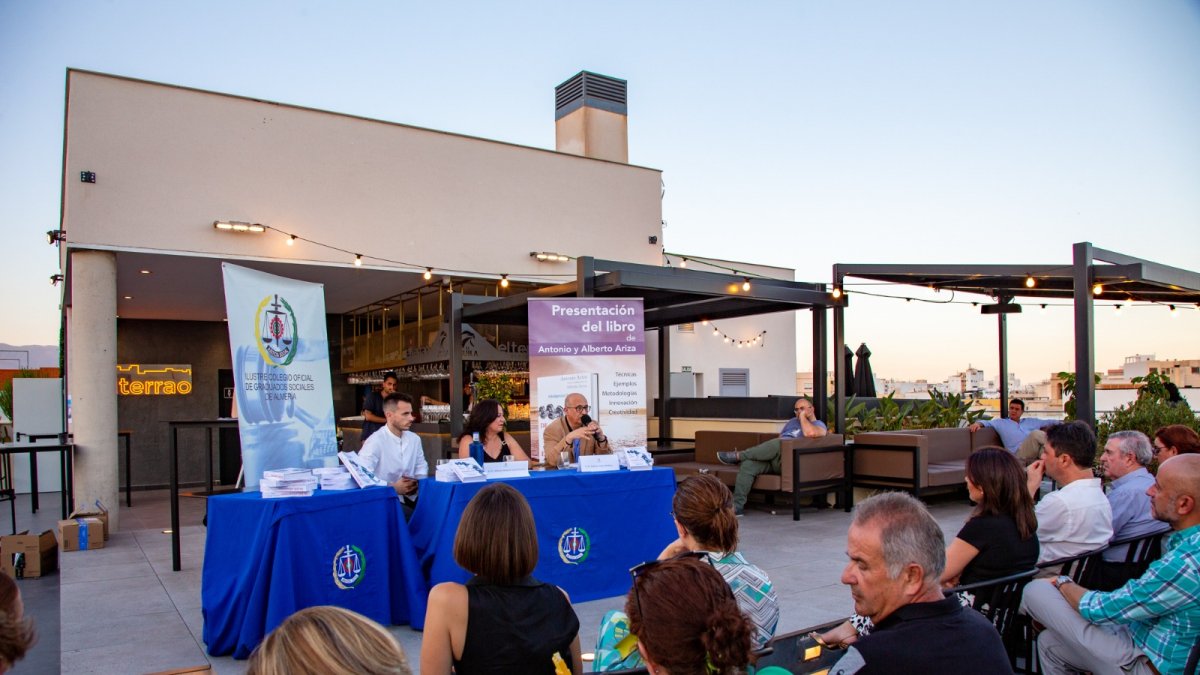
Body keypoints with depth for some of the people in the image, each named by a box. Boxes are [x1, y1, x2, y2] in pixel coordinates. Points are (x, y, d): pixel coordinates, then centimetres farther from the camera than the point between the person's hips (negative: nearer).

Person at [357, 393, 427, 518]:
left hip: (410, 497, 6)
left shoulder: (415, 439, 10)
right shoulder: (375, 442, -12)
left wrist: (418, 483, -4)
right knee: (411, 516, -32)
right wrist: (393, 488, -20)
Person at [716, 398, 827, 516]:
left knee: (778, 444, -37)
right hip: (771, 461, 6)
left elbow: (810, 433, -16)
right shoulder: (792, 422, 33)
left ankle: (738, 455, -24)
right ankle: (737, 505, -27)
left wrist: (803, 416, 1)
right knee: (747, 464, -23)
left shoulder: (819, 425, 10)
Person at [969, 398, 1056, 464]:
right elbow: (987, 422, 15)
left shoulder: (1031, 421, 35)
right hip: (1019, 454, -4)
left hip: (1036, 452, 4)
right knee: (1036, 433, -30)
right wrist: (978, 424, -8)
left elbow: (1048, 422, 35)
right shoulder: (1001, 423, 25)